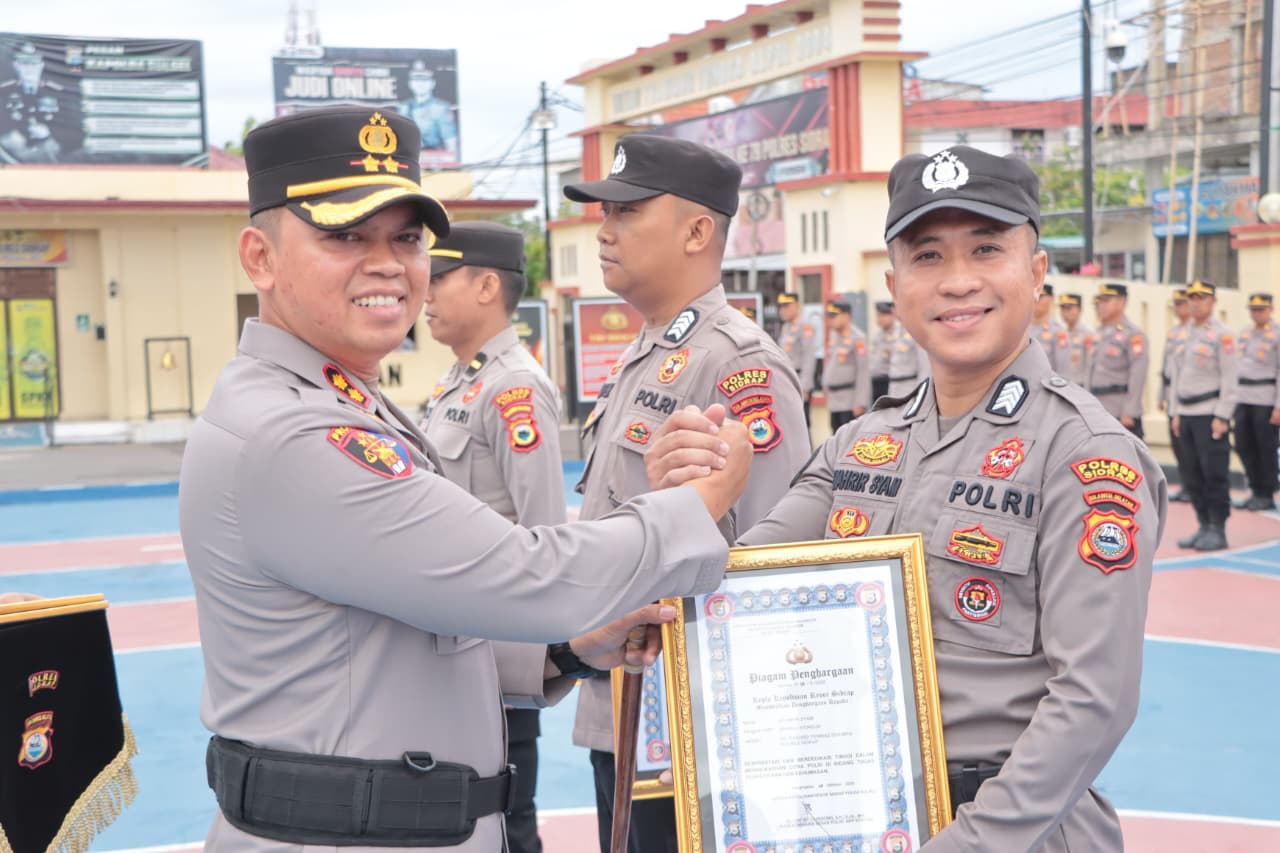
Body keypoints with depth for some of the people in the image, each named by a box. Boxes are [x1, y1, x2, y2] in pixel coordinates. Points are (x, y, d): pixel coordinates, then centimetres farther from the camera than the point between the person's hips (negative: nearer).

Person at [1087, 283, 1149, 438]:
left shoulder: (1133, 335, -9)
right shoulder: (1100, 335, 16)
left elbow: (1138, 376, -15)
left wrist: (1129, 413, -19)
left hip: (1123, 416, -8)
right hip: (1097, 415, 8)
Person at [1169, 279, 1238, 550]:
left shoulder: (1222, 334, -6)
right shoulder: (1184, 334, 14)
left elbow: (1229, 378, -10)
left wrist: (1222, 417, -15)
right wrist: (1176, 413, 13)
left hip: (1210, 414, -7)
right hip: (1187, 415, 7)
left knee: (1214, 475, -5)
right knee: (1191, 476, 8)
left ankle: (1218, 531, 2)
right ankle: (1204, 527, 16)